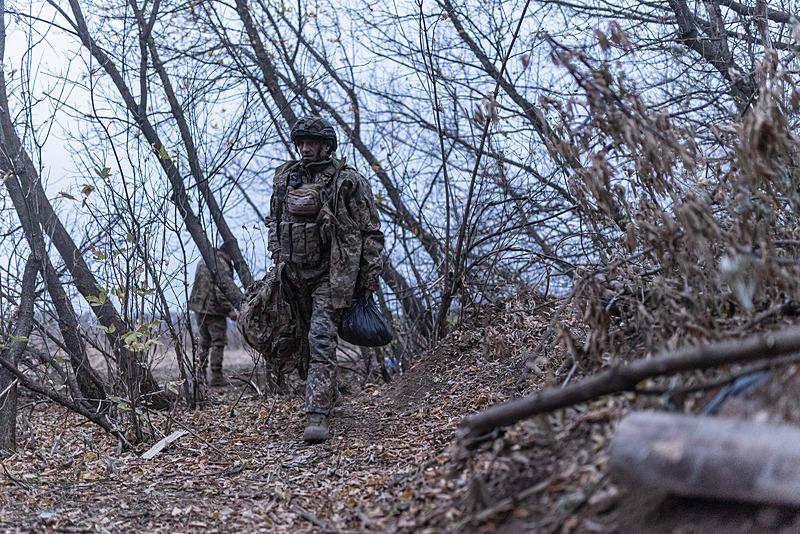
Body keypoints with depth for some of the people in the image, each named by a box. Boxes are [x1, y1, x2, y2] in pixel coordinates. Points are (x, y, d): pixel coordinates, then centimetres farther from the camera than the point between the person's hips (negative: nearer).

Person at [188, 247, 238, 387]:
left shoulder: (202, 263, 9)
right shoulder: (223, 267, -18)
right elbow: (221, 293, -22)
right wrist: (230, 310, -15)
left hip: (198, 307, 8)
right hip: (214, 309, -8)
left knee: (203, 341, 16)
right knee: (218, 343, 1)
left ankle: (201, 373, 17)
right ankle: (216, 376, 2)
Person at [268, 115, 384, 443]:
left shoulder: (348, 181, -5)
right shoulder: (285, 178, 10)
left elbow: (370, 232, -4)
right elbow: (274, 222, 23)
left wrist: (371, 277, -7)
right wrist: (277, 259, 14)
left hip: (332, 274, -6)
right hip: (296, 272, 6)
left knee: (322, 340, -16)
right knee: (308, 340, 15)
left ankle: (318, 416, -19)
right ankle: (327, 396, 33)